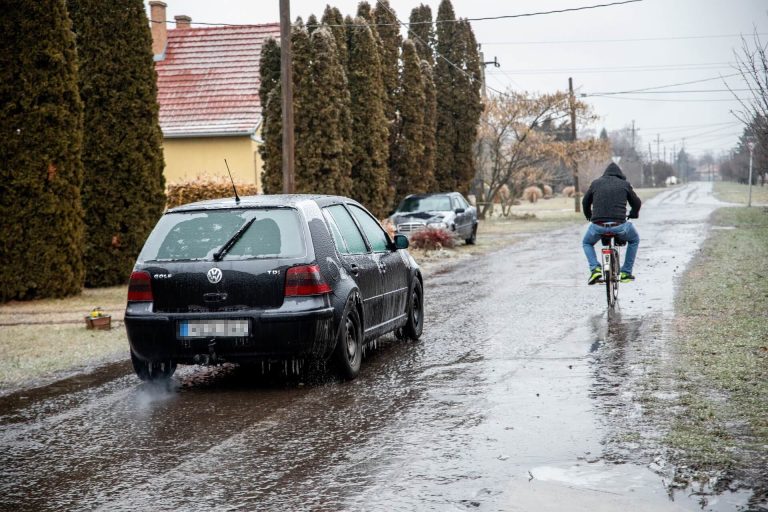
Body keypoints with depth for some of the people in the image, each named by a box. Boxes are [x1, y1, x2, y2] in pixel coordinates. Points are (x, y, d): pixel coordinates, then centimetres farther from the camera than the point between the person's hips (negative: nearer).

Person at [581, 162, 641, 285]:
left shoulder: (596, 183, 15)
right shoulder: (625, 184, 13)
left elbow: (585, 202, 26)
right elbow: (636, 203, 23)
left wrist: (589, 216, 46)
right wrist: (633, 214, 46)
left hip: (597, 225, 1)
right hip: (619, 225, -1)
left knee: (587, 243, 31)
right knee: (634, 240, 30)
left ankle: (595, 269, 7)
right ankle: (626, 273, 25)